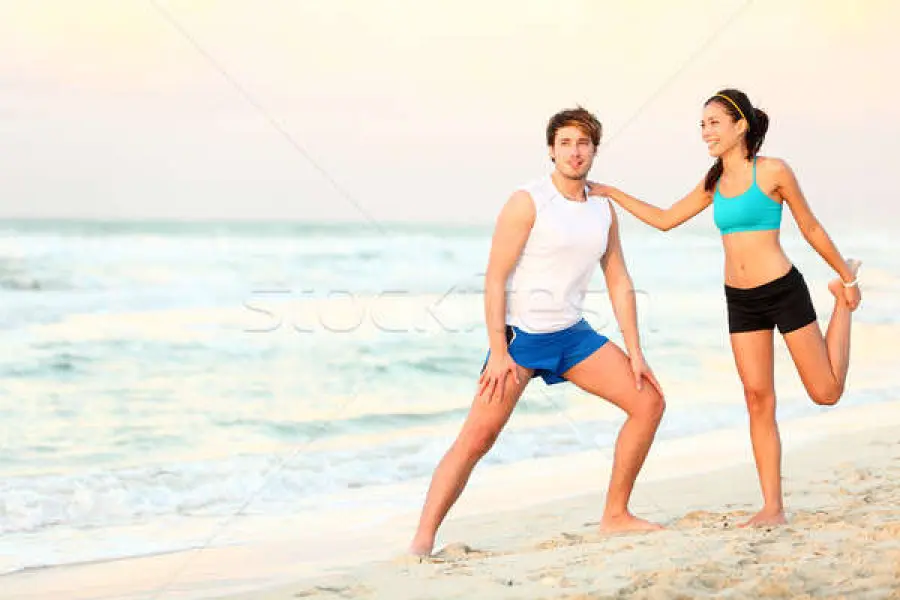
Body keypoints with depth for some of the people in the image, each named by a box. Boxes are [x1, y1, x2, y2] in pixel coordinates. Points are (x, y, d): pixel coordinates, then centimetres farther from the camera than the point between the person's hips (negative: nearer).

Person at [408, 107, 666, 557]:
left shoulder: (604, 210, 8)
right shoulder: (527, 203, -12)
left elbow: (619, 283, 12)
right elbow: (495, 278, -14)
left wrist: (635, 352, 6)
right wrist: (498, 351, -19)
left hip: (572, 334, 7)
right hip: (521, 335, -7)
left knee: (649, 402, 3)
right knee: (477, 436, -16)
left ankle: (615, 515, 13)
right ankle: (422, 542, -14)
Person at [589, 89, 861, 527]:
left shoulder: (773, 172, -9)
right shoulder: (714, 183, 8)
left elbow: (811, 229, 0)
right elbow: (665, 219, 18)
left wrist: (849, 279, 6)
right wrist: (611, 193, 14)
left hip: (783, 291, -5)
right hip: (740, 301, 5)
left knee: (826, 393, 2)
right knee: (758, 400, 0)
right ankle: (772, 507, 4)